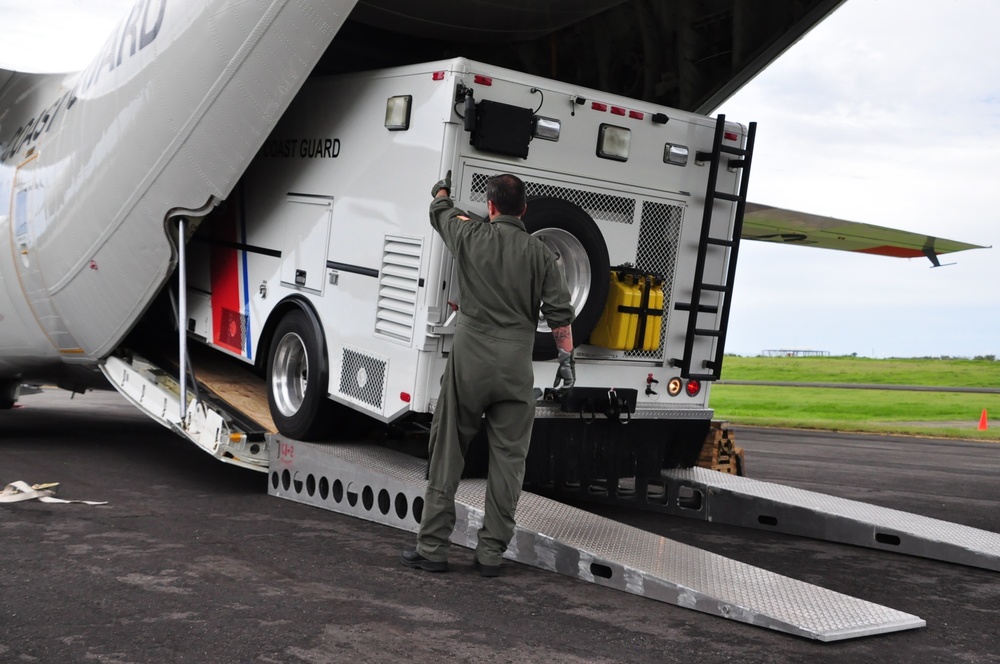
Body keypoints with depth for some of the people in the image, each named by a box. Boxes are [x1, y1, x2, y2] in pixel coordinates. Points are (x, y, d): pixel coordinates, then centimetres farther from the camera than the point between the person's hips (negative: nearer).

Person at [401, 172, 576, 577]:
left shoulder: (471, 237, 2)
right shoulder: (539, 253, 2)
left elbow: (439, 209, 23)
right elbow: (560, 313, -1)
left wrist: (445, 185, 45)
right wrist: (567, 359, 10)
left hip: (469, 360, 0)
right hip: (516, 366, 1)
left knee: (447, 452, 8)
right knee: (508, 459, 7)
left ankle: (433, 547, 10)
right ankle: (491, 551, 10)